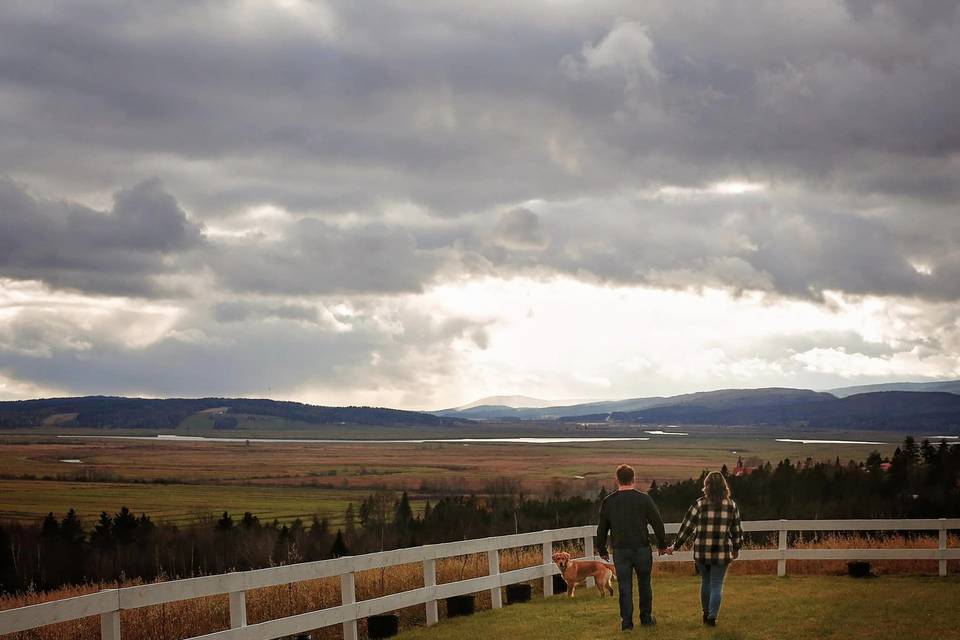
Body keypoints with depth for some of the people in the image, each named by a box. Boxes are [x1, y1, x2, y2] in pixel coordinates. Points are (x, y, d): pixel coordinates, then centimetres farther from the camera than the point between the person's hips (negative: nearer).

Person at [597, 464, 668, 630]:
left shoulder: (608, 502, -1)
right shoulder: (644, 499, -6)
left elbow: (602, 529, 6)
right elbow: (657, 523, -2)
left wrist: (602, 550, 18)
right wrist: (662, 544, 10)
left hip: (620, 551, 1)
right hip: (642, 548, 0)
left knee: (625, 587, 5)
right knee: (644, 584, 15)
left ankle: (626, 621, 2)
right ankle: (646, 618, 23)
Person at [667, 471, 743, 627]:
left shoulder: (699, 505, -6)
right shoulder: (732, 506, -1)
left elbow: (687, 527, -3)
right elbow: (737, 530, 6)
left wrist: (675, 546, 6)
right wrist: (736, 549, 21)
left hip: (701, 553, 1)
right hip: (722, 554, 0)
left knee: (705, 582, 18)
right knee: (717, 585, 7)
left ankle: (706, 614, 29)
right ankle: (712, 616, -1)